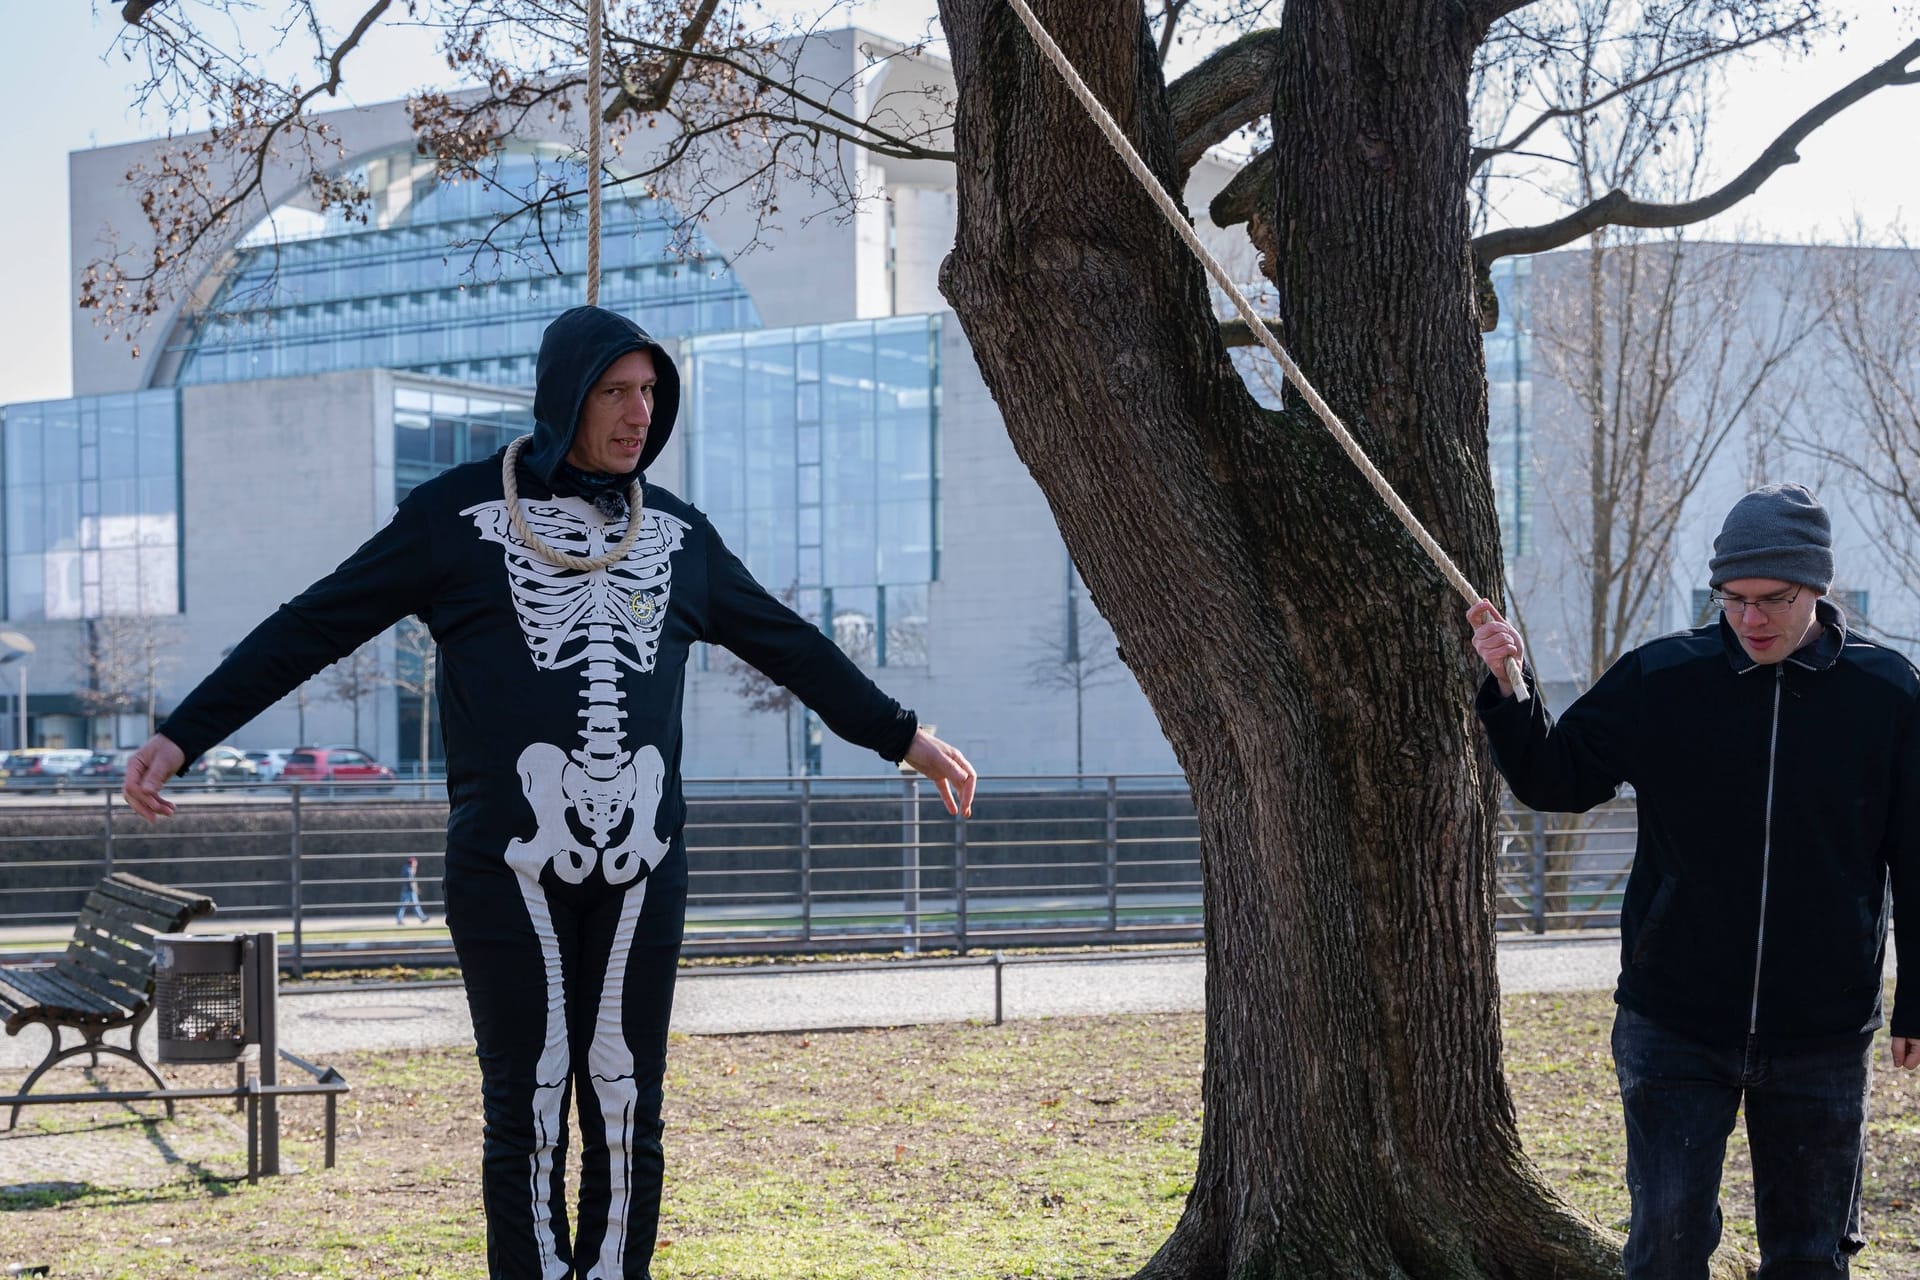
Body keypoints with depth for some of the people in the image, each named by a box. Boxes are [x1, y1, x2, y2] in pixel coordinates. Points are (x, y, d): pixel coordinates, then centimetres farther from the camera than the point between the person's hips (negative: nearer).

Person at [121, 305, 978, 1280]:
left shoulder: (677, 534, 13)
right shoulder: (456, 514, 1)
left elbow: (789, 647, 24)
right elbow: (310, 628, 2)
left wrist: (903, 737, 29)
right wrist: (182, 735, -2)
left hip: (639, 868, 3)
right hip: (508, 866, -3)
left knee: (626, 1107, 3)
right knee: (527, 1108, -3)